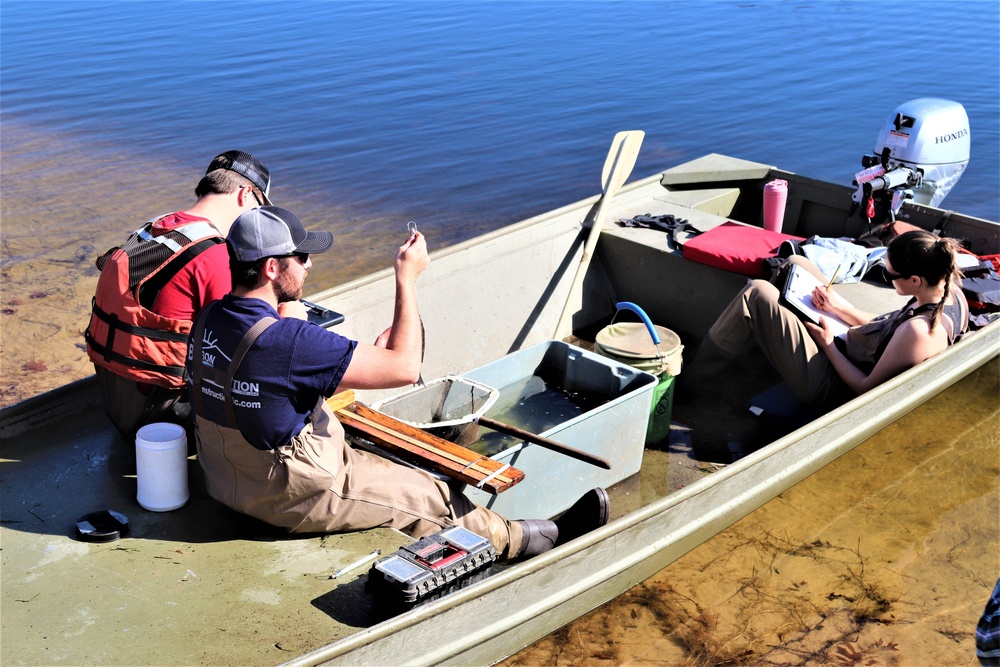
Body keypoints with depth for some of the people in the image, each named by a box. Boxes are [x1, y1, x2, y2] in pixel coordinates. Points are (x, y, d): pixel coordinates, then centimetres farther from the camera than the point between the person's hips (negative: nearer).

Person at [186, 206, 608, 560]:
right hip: (290, 496, -9)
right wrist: (407, 278, -16)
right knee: (437, 500, 5)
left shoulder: (209, 319, -5)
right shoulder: (286, 341, -32)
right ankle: (529, 540, 27)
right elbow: (404, 368, -25)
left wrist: (363, 361, 8)